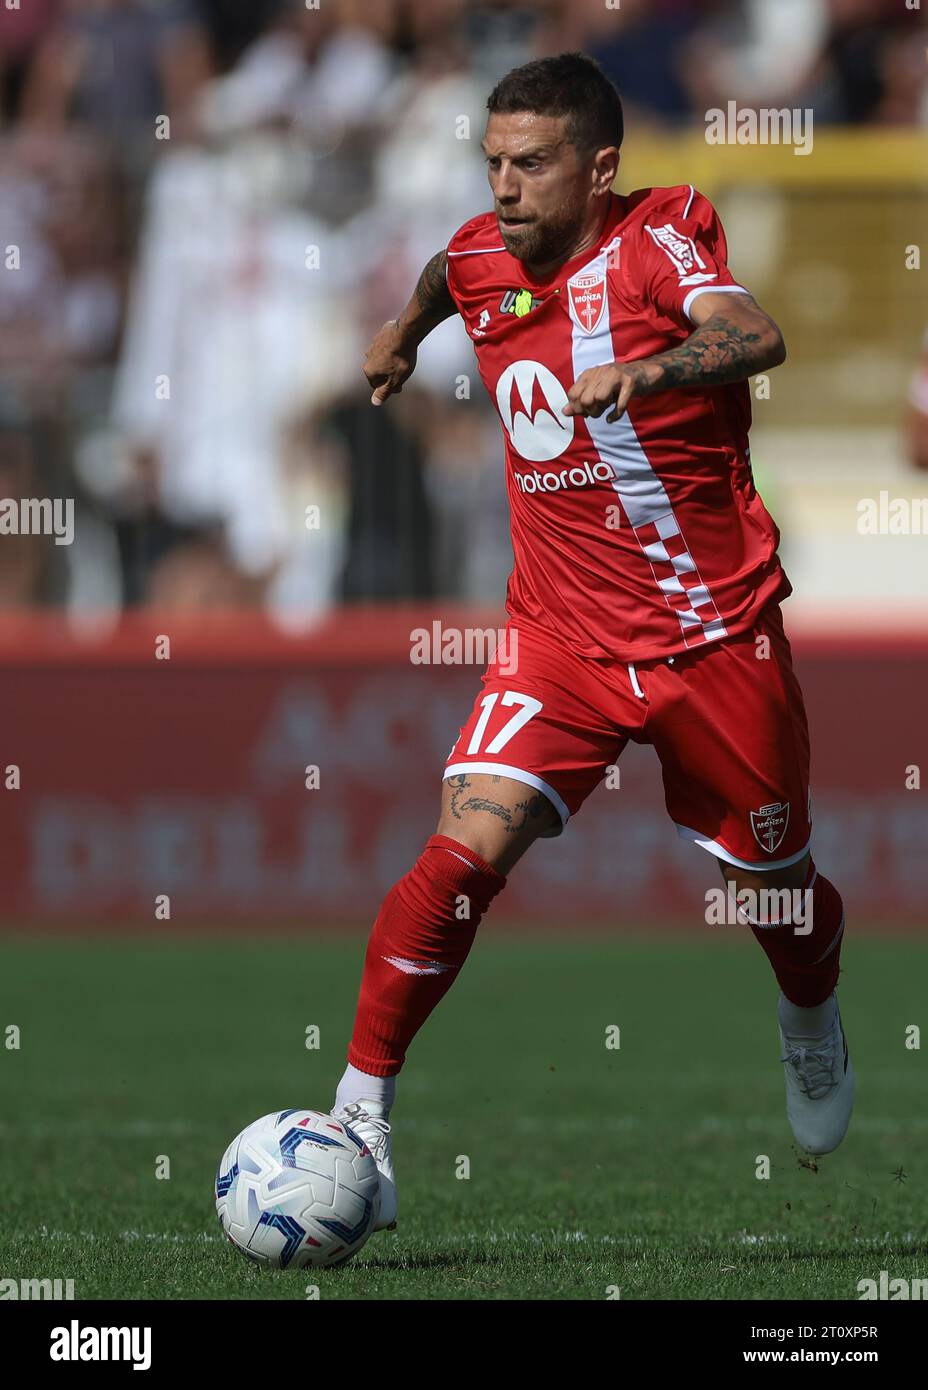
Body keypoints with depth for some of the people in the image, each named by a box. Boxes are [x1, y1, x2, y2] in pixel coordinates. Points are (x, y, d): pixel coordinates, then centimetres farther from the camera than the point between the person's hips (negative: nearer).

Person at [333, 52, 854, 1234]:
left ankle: (813, 1023, 47)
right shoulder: (480, 259, 2)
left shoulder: (658, 240, -13)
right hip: (562, 635, 3)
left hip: (717, 635, -3)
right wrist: (406, 331, 46)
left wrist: (640, 371, -50)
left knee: (771, 891, 12)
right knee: (468, 849, -19)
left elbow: (754, 337, -33)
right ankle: (361, 1110, -12)